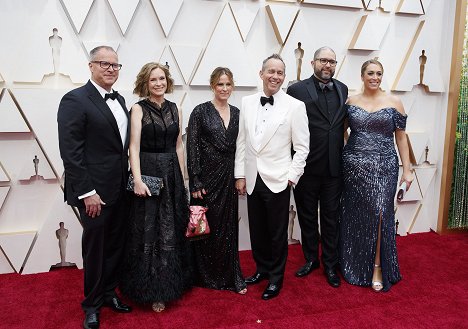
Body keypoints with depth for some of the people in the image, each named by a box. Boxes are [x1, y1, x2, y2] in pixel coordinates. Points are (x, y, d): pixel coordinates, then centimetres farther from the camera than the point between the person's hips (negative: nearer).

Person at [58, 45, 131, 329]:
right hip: (95, 191, -6)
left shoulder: (120, 100, 12)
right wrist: (87, 192, -18)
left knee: (116, 244, 16)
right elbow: (70, 152, -16)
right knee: (95, 247, 8)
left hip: (120, 189, 7)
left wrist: (128, 181, 9)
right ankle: (93, 304, 29)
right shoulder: (75, 100, -11)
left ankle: (109, 292, 36)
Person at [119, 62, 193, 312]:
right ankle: (151, 289, 19)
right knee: (150, 231, 3)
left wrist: (181, 177, 9)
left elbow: (178, 145, 11)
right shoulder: (138, 109, -4)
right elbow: (134, 147, -11)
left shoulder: (174, 108, 9)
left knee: (172, 229, 13)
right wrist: (137, 180, -20)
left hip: (172, 172, 5)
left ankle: (170, 283, 30)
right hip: (148, 172, -5)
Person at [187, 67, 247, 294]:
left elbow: (239, 147, 12)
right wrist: (195, 182, -13)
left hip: (228, 178, 4)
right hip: (207, 177, -4)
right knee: (207, 227, 7)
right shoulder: (201, 111, -6)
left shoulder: (236, 113, 8)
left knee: (228, 228, 11)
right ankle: (207, 277, 25)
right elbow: (192, 148, -9)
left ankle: (230, 277, 24)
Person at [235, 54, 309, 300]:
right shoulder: (247, 103, 5)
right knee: (257, 230, 16)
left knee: (277, 233, 9)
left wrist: (291, 176, -9)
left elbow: (302, 147, -4)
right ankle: (262, 268, 37)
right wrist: (240, 175, 5)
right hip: (252, 179, 4)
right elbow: (241, 141, 7)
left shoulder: (295, 106, -6)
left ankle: (276, 278, 27)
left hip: (277, 180, -3)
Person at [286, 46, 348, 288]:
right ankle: (311, 259, 34)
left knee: (331, 218, 13)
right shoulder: (297, 90, -6)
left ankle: (330, 264, 30)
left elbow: (345, 123, 9)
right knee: (307, 216, 14)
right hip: (306, 168, -2)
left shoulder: (343, 90, 6)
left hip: (334, 168, 3)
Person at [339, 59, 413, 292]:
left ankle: (378, 266, 14)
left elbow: (401, 137, 4)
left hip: (384, 167, -1)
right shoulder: (351, 101, 5)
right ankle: (354, 263, 27)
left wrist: (407, 169, 1)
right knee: (355, 216, 8)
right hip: (353, 165, 1)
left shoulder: (394, 102, 3)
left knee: (379, 213, -3)